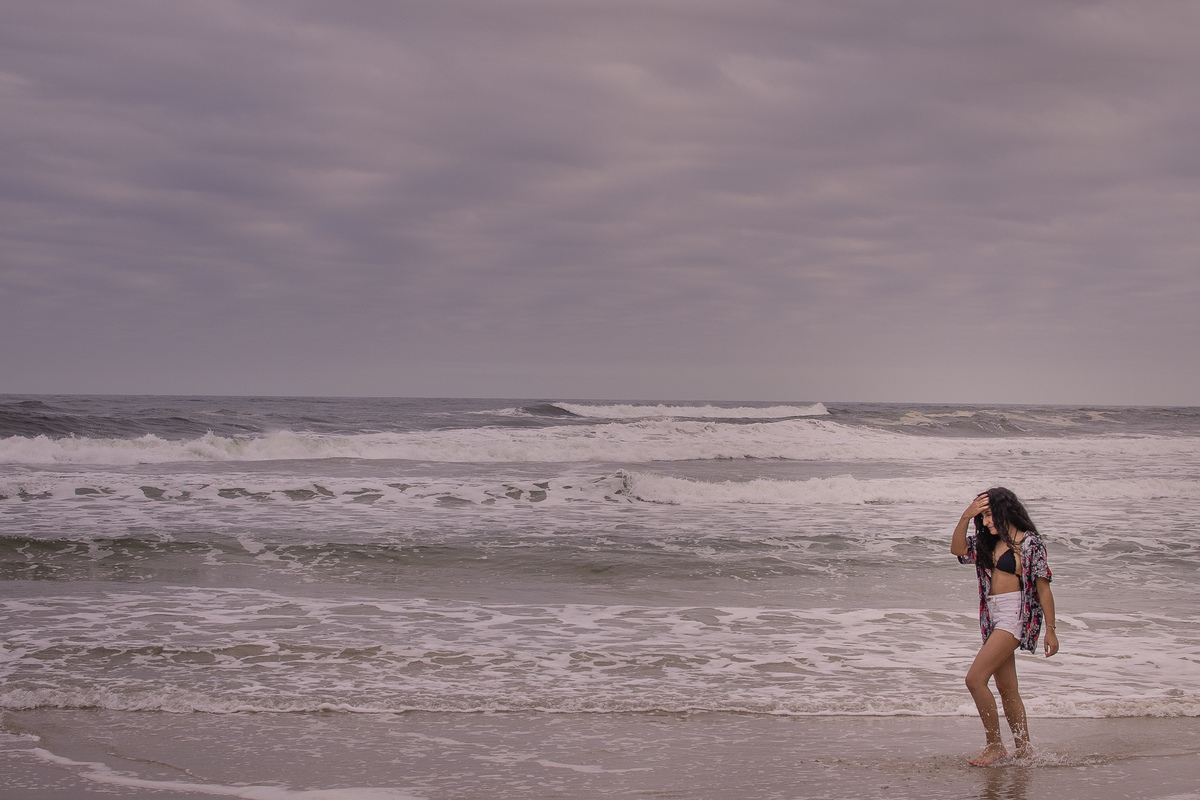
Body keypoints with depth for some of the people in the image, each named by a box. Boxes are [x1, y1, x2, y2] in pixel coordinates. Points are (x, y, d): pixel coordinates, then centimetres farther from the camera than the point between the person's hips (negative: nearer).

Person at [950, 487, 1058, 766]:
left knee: (975, 678, -15)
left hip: (1015, 615, -8)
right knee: (1007, 689, 11)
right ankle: (1024, 749, 20)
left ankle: (995, 746, -6)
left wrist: (1050, 630, -9)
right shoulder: (989, 542, 13)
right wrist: (966, 517, -5)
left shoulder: (1029, 542, -9)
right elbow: (958, 549, 8)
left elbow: (1043, 588, -8)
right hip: (993, 617, 8)